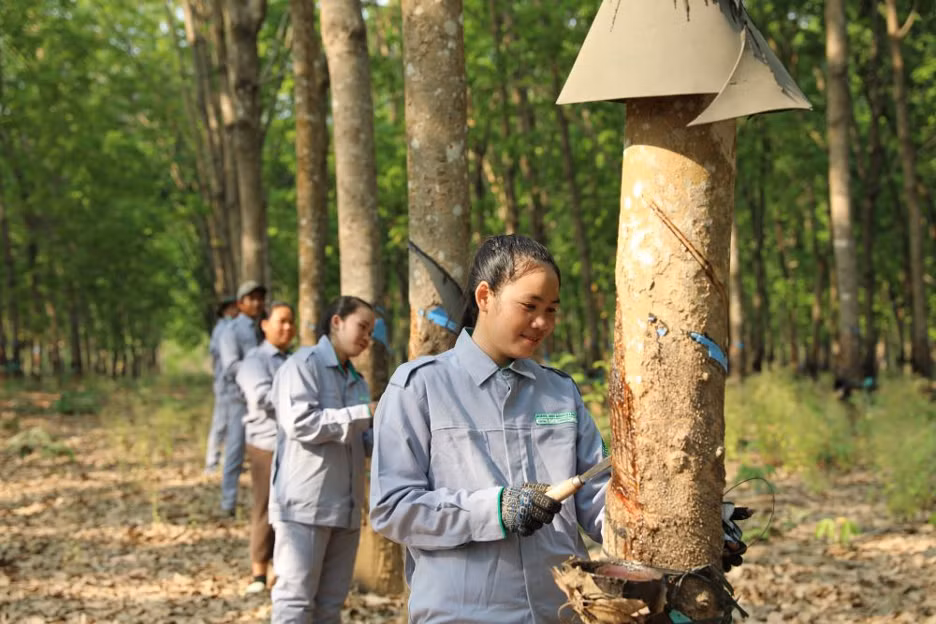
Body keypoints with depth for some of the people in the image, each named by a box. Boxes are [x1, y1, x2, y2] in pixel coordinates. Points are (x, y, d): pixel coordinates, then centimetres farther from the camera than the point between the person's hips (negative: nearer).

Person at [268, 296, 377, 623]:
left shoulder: (357, 381, 19)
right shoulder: (304, 364, -5)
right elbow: (300, 423, -18)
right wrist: (362, 414, -16)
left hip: (344, 507, 8)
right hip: (305, 504, -8)